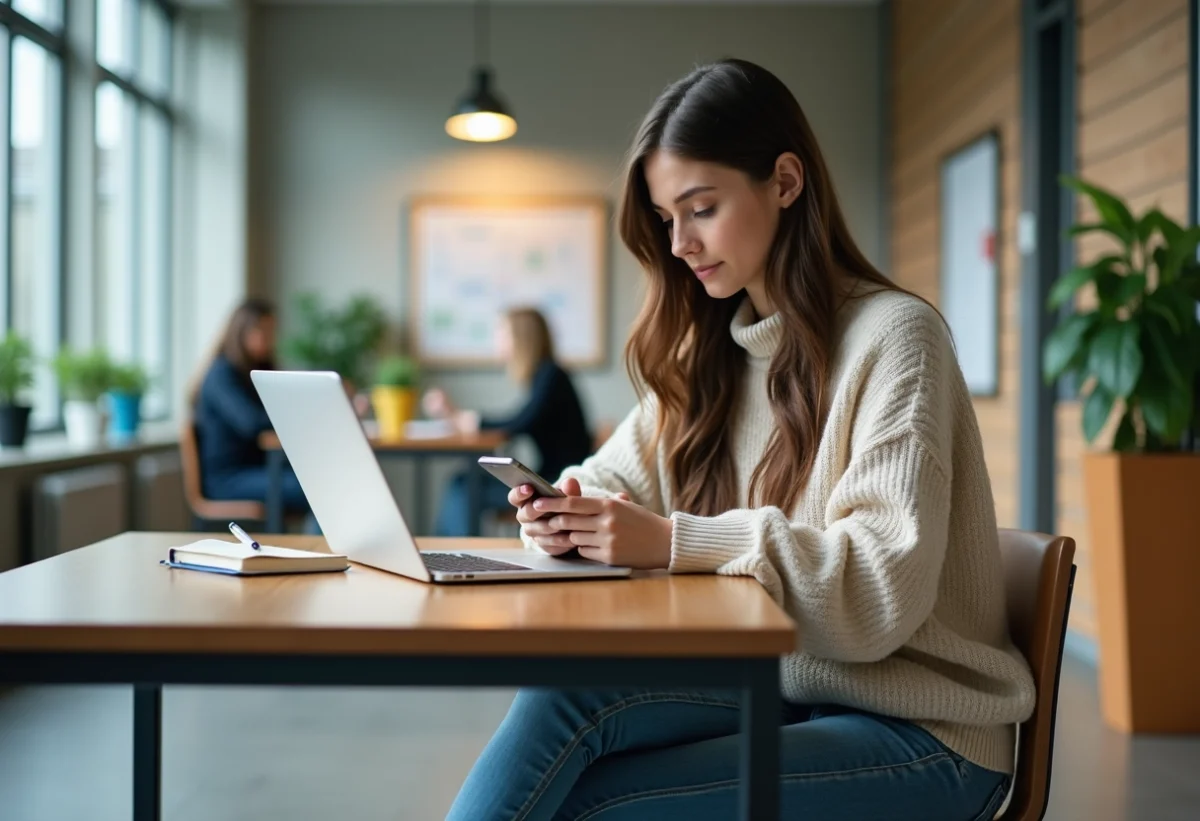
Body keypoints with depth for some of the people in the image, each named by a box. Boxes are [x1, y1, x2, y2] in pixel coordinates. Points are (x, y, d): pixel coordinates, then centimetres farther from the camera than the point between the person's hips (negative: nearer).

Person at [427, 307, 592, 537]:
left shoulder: (551, 375, -13)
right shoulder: (542, 375, 14)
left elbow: (521, 424, -23)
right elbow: (519, 422, 19)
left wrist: (478, 422, -8)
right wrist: (454, 414, 20)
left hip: (561, 483, -9)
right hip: (548, 476, 9)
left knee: (464, 490, -13)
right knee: (462, 482, 0)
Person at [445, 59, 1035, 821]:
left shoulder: (891, 335, -12)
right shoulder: (708, 349, 12)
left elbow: (883, 590, -21)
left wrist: (675, 542, -28)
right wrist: (573, 513, -12)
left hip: (912, 729, -5)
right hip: (766, 690, 6)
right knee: (568, 689, -25)